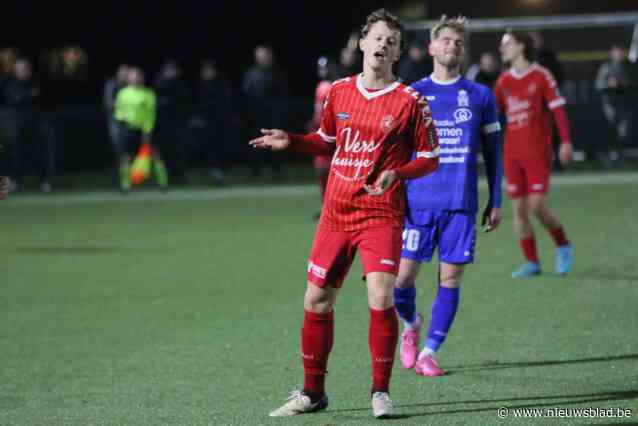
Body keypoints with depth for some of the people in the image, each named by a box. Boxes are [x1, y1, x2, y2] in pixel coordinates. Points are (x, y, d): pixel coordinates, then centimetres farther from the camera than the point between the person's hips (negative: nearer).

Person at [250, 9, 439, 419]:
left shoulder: (410, 101, -5)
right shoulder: (339, 91, 7)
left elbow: (430, 157, -2)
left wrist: (397, 173, -19)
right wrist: (290, 141, 4)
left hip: (381, 213, -4)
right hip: (336, 213, 4)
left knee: (381, 299, -17)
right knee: (316, 301, 6)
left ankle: (381, 392, -3)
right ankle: (312, 392, 20)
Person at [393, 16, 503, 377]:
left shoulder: (481, 96, 7)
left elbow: (493, 153, 11)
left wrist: (496, 203, 7)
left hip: (461, 204, 0)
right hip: (418, 201, 0)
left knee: (451, 279, -2)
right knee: (402, 276, -5)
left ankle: (428, 353, 9)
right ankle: (412, 324, 26)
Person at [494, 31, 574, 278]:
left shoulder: (541, 76, -4)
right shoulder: (504, 80, 11)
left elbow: (558, 109, -7)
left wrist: (566, 142, -15)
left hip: (537, 153, -5)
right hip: (512, 153, 5)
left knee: (538, 207, -12)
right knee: (519, 209, 0)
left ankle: (563, 246, 12)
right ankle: (531, 262, 7)